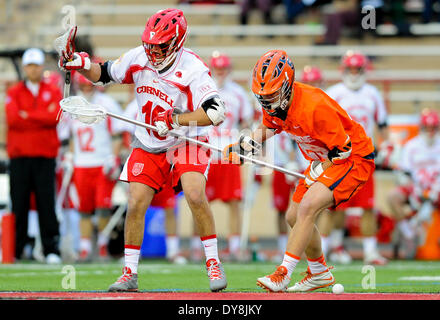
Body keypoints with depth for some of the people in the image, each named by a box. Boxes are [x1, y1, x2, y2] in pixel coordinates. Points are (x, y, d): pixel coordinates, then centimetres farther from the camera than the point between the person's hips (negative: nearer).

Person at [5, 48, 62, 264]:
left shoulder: (53, 92, 11)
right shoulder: (14, 93, 10)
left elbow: (55, 117, -7)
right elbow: (13, 118, -7)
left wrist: (27, 115, -8)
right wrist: (42, 117, -8)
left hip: (45, 157, 0)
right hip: (20, 156, 0)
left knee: (47, 204, -4)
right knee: (19, 205, 0)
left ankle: (51, 250, -2)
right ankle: (13, 250, 4)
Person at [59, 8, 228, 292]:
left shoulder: (193, 70, -22)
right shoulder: (139, 58, -6)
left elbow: (216, 112, -28)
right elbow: (104, 74, 10)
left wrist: (175, 120, -32)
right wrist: (83, 65, -10)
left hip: (186, 143, -5)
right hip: (148, 146, 5)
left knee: (195, 196, -24)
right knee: (136, 203, -4)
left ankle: (214, 263, -10)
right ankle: (130, 274, 6)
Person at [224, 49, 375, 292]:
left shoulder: (314, 106, -33)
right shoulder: (276, 102, -8)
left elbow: (344, 149, -25)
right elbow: (269, 127, 15)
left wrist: (317, 172, -19)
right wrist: (249, 142, -3)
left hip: (355, 159, -10)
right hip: (323, 160, 10)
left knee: (307, 207, -25)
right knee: (294, 216, 12)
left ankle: (283, 275, -22)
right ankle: (319, 274, 31)